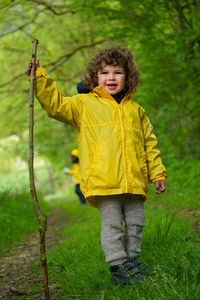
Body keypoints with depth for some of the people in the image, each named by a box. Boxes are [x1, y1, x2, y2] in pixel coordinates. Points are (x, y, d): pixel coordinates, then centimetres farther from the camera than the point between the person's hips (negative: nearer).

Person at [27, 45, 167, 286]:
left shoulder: (136, 110, 17)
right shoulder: (84, 104, 6)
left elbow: (150, 144, 19)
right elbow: (56, 104, -5)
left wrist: (158, 174, 15)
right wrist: (39, 78, -14)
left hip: (134, 182, 4)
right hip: (104, 182, -4)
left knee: (135, 223, 11)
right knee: (112, 225, -3)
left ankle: (132, 260, 27)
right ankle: (118, 267, 6)